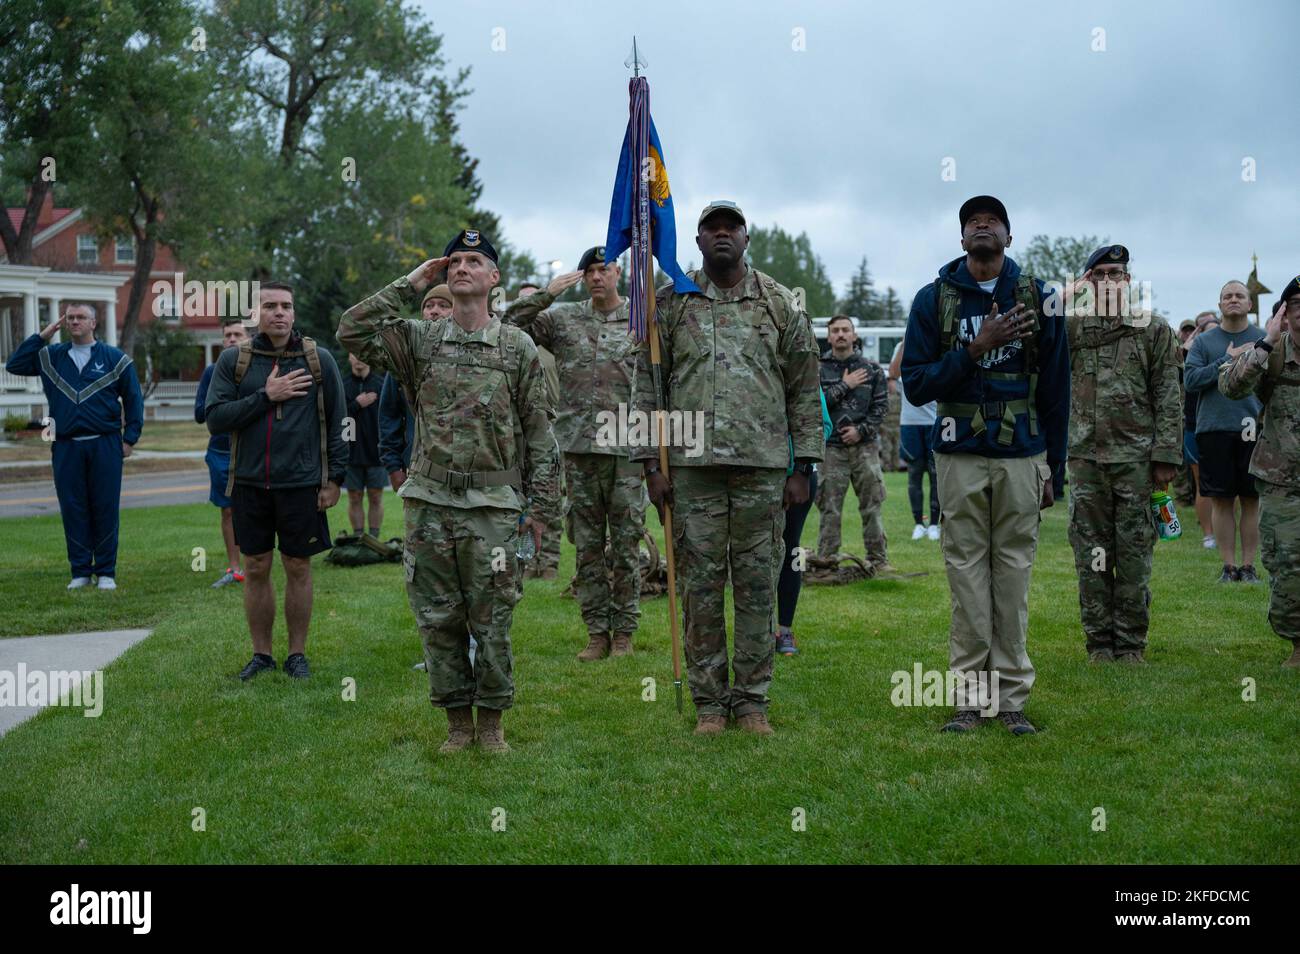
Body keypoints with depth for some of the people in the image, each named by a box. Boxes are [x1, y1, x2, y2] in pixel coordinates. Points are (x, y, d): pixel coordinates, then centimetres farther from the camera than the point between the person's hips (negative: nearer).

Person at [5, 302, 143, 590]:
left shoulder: (114, 358, 4)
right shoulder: (51, 356, 12)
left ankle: (106, 572, 8)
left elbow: (133, 399, 6)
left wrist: (130, 438, 0)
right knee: (73, 510, 4)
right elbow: (14, 365, 6)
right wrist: (41, 337, 2)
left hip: (105, 447, -2)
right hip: (66, 447, 3)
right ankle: (80, 571, 12)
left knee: (105, 509, 0)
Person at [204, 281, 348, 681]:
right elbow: (215, 418, -5)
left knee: (298, 569, 6)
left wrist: (335, 478, -3)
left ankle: (297, 655, 17)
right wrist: (265, 396, -13)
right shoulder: (233, 360, 3)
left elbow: (337, 423, 3)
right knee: (256, 569, 7)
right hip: (249, 483, 1)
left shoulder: (319, 360, 1)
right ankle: (261, 654, 19)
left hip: (300, 483, -1)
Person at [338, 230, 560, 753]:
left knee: (492, 621, 3)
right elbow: (352, 331, -7)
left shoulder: (518, 347, 3)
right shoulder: (419, 340, 7)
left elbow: (540, 431, 3)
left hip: (492, 508, -2)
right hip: (429, 504, 2)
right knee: (438, 619, 7)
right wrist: (409, 286, -5)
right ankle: (457, 720, 20)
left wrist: (542, 505, 0)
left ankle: (491, 721, 17)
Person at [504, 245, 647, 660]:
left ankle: (624, 631, 11)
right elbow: (508, 326, 2)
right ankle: (597, 632, 13)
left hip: (628, 449, -2)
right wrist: (545, 295, -7)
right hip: (579, 449, 2)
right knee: (588, 545, 6)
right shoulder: (563, 319, 9)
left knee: (626, 544, 2)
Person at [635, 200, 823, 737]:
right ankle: (708, 701, 14)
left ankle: (752, 700, 15)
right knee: (700, 586, 4)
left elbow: (804, 390, 7)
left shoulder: (782, 304, 7)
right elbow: (648, 386, 6)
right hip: (692, 466, 0)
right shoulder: (672, 304, 7)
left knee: (757, 586, 4)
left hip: (762, 467, 0)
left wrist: (804, 467, 2)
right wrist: (651, 464, 0)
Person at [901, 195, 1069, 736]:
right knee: (967, 574, 1)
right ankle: (968, 696, 7)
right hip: (960, 457, 0)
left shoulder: (1038, 299, 5)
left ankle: (1012, 696, 8)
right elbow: (915, 385, -2)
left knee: (1014, 573, 2)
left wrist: (1053, 466, 7)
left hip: (1022, 457, 0)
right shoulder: (934, 299, 4)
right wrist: (975, 350, -15)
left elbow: (1056, 387, 8)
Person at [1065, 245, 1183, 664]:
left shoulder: (1154, 330, 4)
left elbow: (1169, 397, 2)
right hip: (1086, 457, 2)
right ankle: (1099, 642, 15)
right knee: (1091, 555, 5)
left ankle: (1131, 645, 12)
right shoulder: (1071, 327, 10)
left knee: (1134, 555, 2)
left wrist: (1166, 455, -6)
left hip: (1135, 457, -1)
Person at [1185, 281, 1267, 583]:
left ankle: (1248, 566, 12)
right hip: (1214, 430, 0)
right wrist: (1228, 360, -12)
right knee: (1222, 502, 2)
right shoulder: (1204, 341, 7)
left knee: (1252, 500, 4)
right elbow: (1191, 380, -5)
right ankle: (1229, 566, 10)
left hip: (1254, 432, 0)